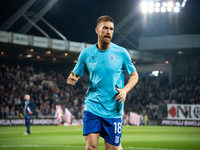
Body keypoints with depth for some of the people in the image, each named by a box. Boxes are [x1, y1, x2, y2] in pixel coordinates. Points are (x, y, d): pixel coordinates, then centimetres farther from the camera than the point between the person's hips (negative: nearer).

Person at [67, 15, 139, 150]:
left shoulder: (121, 53, 1)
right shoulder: (86, 53, 3)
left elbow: (134, 75, 9)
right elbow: (76, 75, 12)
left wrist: (125, 90, -9)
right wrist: (72, 79, -13)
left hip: (113, 111, 0)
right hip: (92, 108, 0)